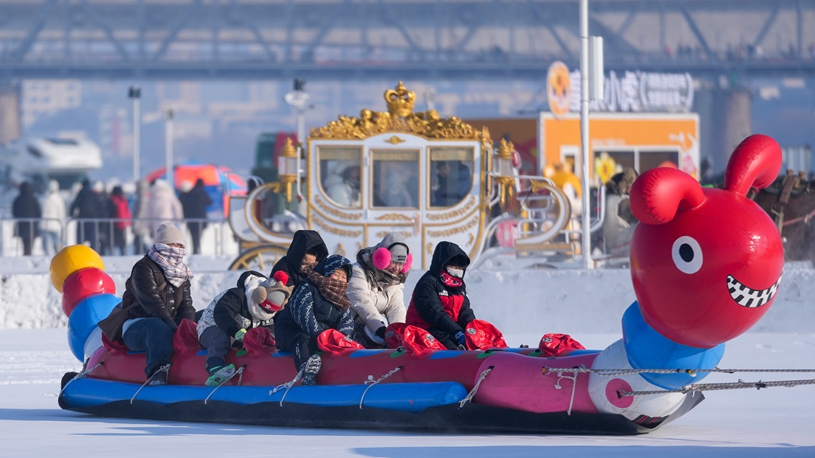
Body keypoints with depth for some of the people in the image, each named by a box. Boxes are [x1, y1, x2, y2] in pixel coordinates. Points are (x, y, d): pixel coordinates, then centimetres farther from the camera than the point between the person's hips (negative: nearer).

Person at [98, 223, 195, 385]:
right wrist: (173, 327, -30)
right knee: (158, 327, -40)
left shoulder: (182, 275, 17)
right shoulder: (144, 268, -7)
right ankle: (157, 371, -57)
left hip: (165, 328, 8)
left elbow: (186, 306, 6)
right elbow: (153, 303, -19)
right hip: (135, 328, -8)